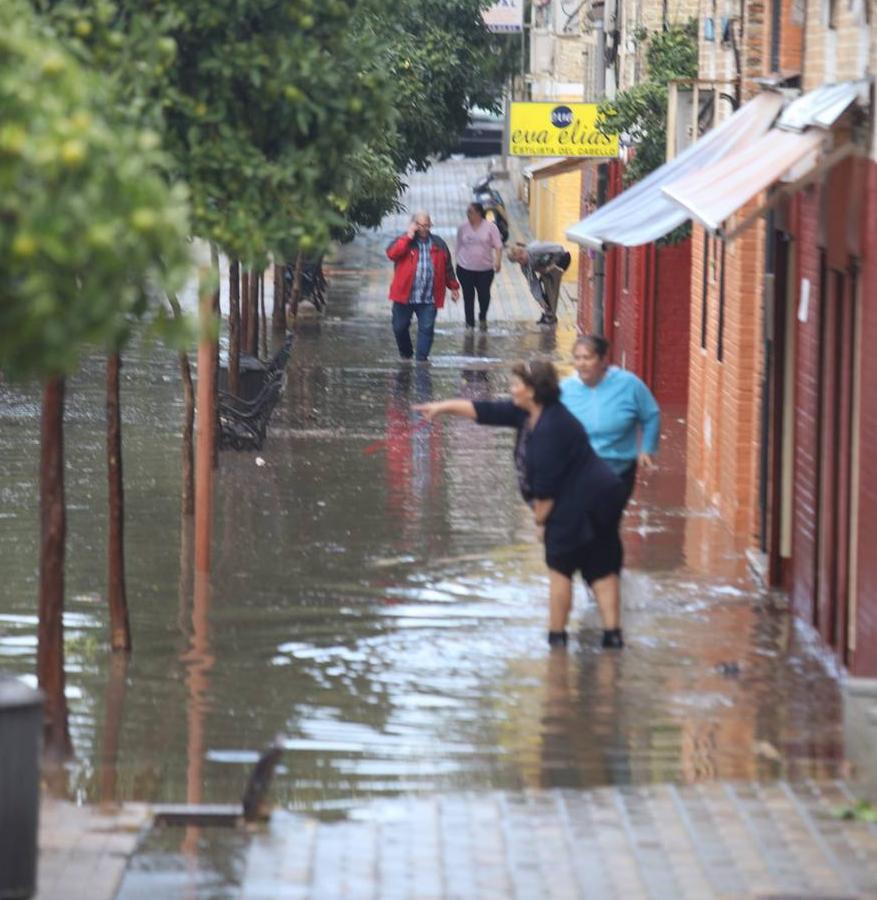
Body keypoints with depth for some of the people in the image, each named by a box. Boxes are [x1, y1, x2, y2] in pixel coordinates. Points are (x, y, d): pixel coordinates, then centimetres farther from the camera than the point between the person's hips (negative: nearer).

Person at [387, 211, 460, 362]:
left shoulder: (438, 244, 9)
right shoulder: (403, 241, 2)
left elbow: (448, 268, 16)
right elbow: (391, 253, -18)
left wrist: (453, 287, 16)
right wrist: (408, 237, -18)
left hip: (428, 298, 1)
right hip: (404, 296, -1)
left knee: (426, 329, -6)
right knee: (400, 327, 8)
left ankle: (422, 359, -2)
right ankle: (405, 354, 29)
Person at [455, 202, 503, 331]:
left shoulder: (490, 227, -2)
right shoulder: (463, 228, 3)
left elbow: (498, 246, -2)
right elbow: (459, 246, 12)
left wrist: (498, 261, -15)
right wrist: (458, 262, 13)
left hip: (485, 268, -1)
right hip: (465, 269, 1)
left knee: (484, 295, 1)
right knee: (468, 296, 2)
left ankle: (482, 318, 28)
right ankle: (469, 323, 11)